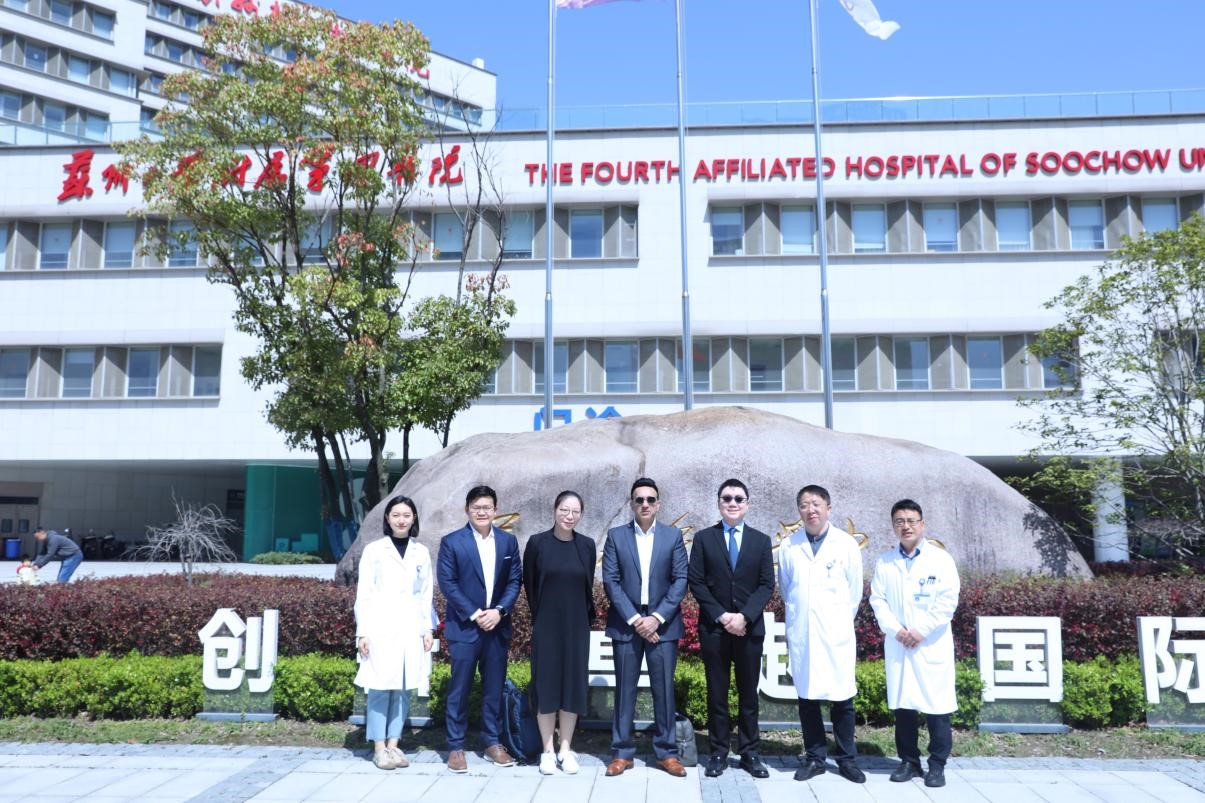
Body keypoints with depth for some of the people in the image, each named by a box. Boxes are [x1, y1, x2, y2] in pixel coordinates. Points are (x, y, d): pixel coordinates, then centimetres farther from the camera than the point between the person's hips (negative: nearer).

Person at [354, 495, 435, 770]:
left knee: (403, 688, 4)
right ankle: (379, 748, 7)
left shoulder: (421, 552, 9)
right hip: (381, 628, -3)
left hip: (411, 629, 3)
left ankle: (393, 744, 14)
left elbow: (425, 595, 12)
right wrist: (362, 633, -4)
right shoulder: (373, 550, 2)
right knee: (380, 688, -3)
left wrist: (427, 629, 7)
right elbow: (364, 594, 1)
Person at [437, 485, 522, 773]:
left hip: (497, 627, 3)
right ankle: (456, 747, 13)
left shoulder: (508, 541, 6)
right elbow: (447, 583, -7)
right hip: (464, 627, -3)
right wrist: (475, 614, -13)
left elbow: (515, 581, 5)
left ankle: (493, 744, 21)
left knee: (494, 689, 10)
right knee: (459, 690, 3)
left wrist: (499, 611, -10)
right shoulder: (452, 542, -4)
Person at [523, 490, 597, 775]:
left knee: (573, 684, 6)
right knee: (546, 683, 3)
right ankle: (547, 750, 14)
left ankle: (566, 749, 16)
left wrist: (586, 618, 13)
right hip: (546, 626, -2)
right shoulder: (537, 543, -5)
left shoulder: (587, 545, 1)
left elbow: (588, 586, 11)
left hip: (577, 627, 2)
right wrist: (540, 615, 10)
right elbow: (529, 584, 5)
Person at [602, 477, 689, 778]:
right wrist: (633, 618, -11)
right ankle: (622, 752, 15)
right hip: (626, 623, 0)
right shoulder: (616, 535, 2)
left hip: (663, 624, 0)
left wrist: (657, 617, -11)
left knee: (664, 689, 4)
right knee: (625, 689, 5)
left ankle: (666, 752, 16)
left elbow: (681, 580, -1)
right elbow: (610, 581, -3)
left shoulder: (673, 535, 4)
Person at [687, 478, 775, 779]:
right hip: (713, 627, -1)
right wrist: (721, 616, -12)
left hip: (750, 627, 1)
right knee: (717, 693, 6)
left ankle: (749, 752, 16)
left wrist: (745, 616, -13)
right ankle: (718, 752, 14)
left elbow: (767, 585, 0)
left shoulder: (761, 540, 7)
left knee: (748, 693, 7)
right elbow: (696, 582, -2)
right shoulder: (704, 538, 4)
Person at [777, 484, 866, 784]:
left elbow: (855, 590, 9)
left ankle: (847, 759, 19)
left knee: (842, 699, 4)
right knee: (807, 697, 7)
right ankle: (815, 758, 20)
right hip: (801, 633, 1)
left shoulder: (846, 544, -1)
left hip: (836, 634, -1)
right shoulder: (788, 546, 1)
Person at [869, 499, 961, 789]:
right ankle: (909, 761, 19)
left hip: (932, 644, -2)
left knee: (936, 704, 0)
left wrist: (921, 631, -12)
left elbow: (948, 600, -7)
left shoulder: (940, 558, -2)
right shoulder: (885, 561, 6)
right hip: (897, 644, 3)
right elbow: (877, 599, 4)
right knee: (902, 703, 7)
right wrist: (896, 629, -9)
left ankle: (937, 764, 13)